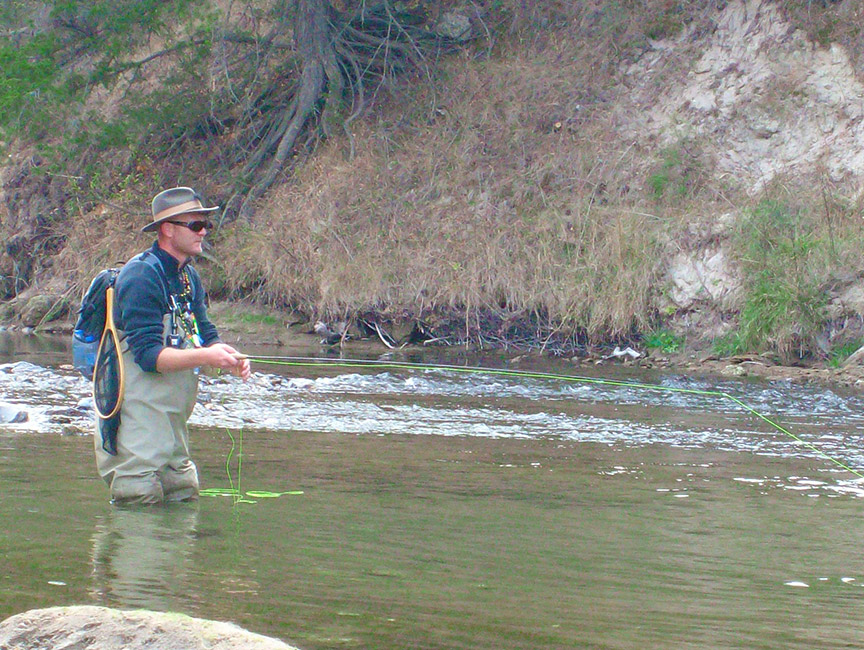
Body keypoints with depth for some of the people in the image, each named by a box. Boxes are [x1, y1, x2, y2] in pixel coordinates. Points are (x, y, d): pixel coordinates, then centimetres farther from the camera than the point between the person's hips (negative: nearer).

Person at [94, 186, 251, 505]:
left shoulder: (189, 276, 12)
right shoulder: (141, 276, -17)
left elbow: (206, 335, 10)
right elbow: (148, 354, -23)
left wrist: (230, 359, -11)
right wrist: (205, 356, -33)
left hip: (172, 416, 9)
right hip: (138, 416, -9)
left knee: (185, 497, 10)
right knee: (141, 503, -9)